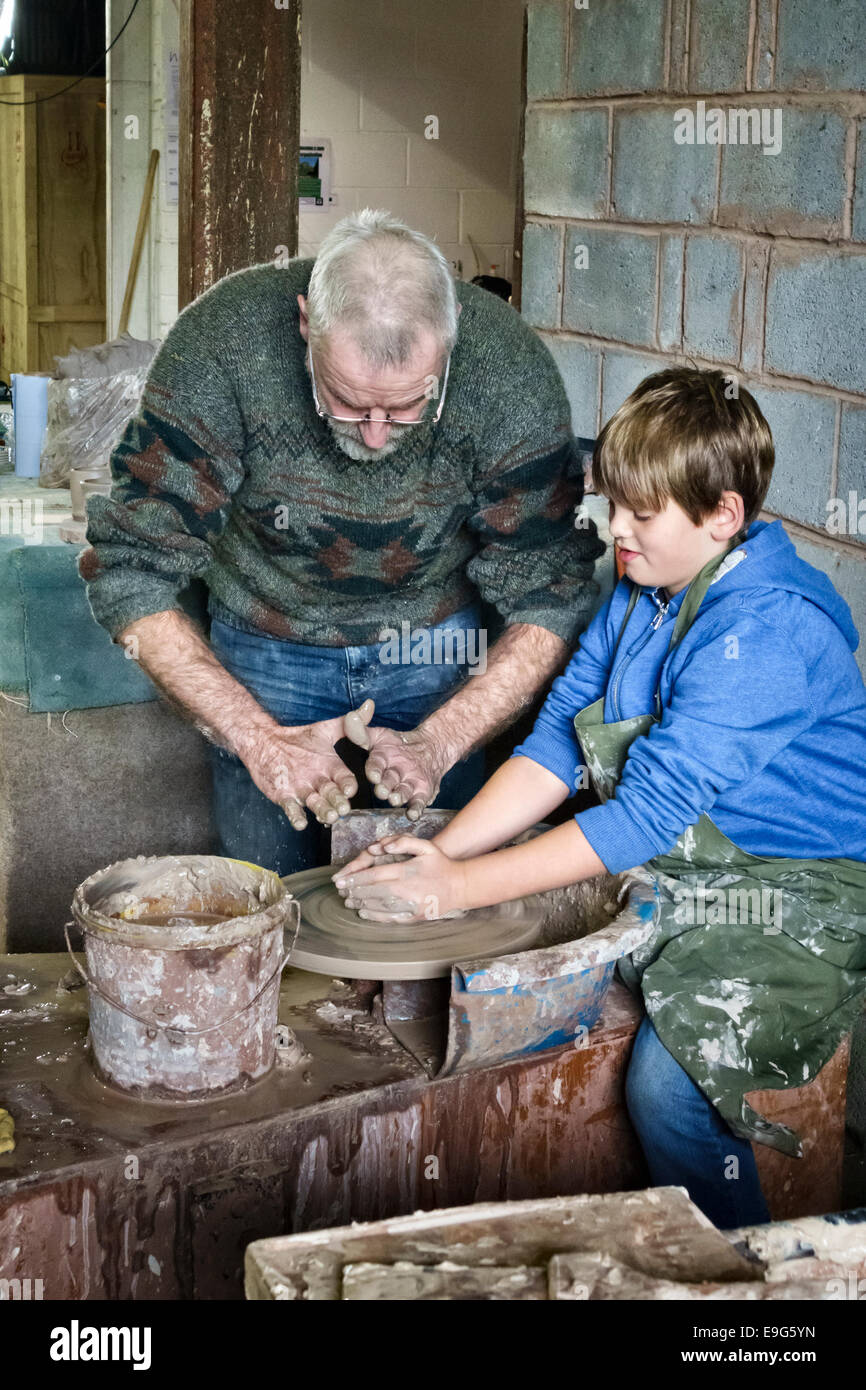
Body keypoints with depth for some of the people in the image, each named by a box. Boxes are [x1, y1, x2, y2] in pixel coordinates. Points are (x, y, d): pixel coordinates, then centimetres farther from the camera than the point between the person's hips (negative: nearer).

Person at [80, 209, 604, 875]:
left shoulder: (512, 369, -28)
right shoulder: (222, 343, -31)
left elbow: (552, 599, -20)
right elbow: (132, 571, -25)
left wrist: (438, 741, -32)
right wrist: (258, 739, -32)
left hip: (436, 639, 1)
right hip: (268, 641, 0)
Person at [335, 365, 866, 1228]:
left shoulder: (765, 634, -24)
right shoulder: (641, 595, 4)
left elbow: (650, 809, -28)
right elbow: (558, 738, 2)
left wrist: (462, 886, -27)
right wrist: (446, 848, -12)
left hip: (795, 898, -8)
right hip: (674, 869, 9)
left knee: (667, 1078, -26)